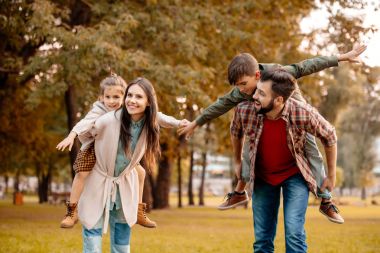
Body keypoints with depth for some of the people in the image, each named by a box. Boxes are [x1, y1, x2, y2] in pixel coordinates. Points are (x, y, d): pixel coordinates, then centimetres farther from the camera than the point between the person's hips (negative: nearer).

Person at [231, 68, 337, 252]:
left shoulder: (303, 113, -29)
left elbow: (329, 136, -8)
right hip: (262, 177, 3)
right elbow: (235, 131, 5)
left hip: (295, 175, -2)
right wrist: (237, 162, 18)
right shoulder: (244, 110, -22)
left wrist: (331, 176, 1)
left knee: (294, 233, -17)